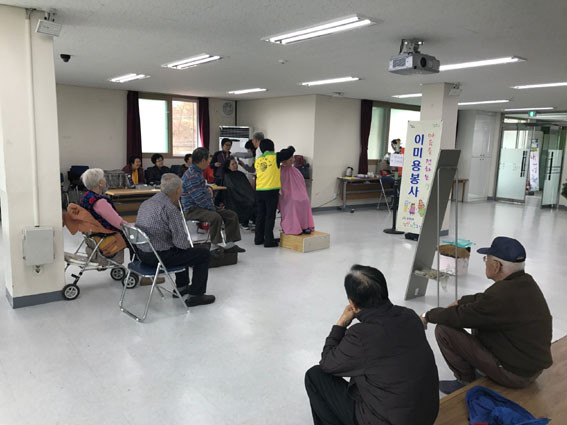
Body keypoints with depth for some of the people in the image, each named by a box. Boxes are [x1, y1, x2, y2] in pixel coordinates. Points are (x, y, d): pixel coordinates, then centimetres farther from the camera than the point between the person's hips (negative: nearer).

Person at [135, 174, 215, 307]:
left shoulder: (146, 203, 4)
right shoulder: (170, 209, -22)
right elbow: (181, 242, -21)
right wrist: (189, 245, 3)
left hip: (142, 253, 9)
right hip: (159, 257, -9)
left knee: (181, 249, 32)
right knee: (204, 254, 3)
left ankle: (181, 287, 40)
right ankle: (195, 295, 10)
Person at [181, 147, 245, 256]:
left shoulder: (198, 172, 15)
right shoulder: (191, 176, -18)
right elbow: (199, 198, -23)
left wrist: (208, 188, 14)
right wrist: (212, 208, -16)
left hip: (204, 206, 10)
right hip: (192, 209, -10)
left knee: (232, 215, 0)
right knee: (216, 217, -37)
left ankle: (229, 244, 2)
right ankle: (214, 246, -24)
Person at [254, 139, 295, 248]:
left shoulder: (257, 160, 9)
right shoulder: (275, 157, -5)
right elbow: (291, 151, 1)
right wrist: (290, 148, 26)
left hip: (259, 191, 5)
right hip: (272, 190, -5)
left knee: (260, 215, 13)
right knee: (270, 216, 0)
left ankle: (258, 238, 21)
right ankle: (268, 240, 3)